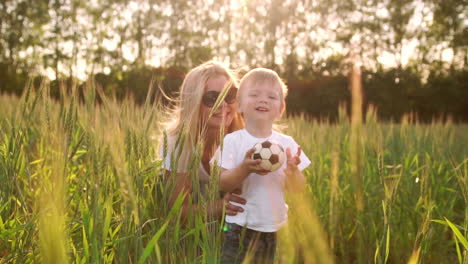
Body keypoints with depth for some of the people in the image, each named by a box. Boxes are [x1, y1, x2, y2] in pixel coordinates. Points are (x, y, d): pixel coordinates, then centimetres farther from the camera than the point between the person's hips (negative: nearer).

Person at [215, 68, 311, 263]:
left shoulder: (287, 143, 0)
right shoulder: (232, 141, -8)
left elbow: (298, 189, 1)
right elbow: (223, 184, -11)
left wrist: (293, 171, -20)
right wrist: (245, 168, -28)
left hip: (273, 229, 3)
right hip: (239, 227, -3)